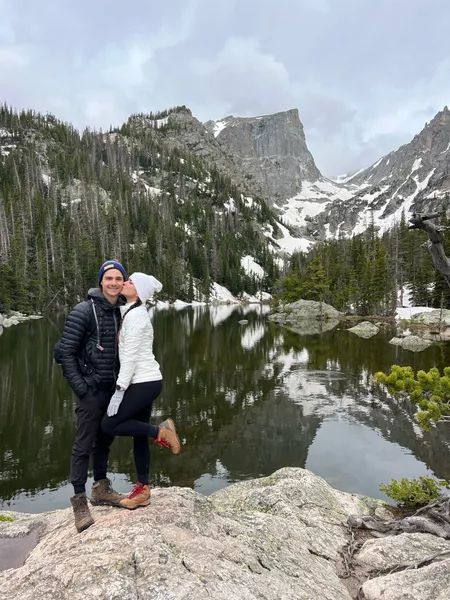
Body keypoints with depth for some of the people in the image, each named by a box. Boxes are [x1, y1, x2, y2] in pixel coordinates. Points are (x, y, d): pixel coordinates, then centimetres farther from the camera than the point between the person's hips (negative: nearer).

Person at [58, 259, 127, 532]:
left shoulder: (122, 311, 3)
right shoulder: (84, 311, -14)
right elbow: (65, 352, -13)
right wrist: (80, 387, -15)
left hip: (114, 388, 6)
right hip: (91, 390, -6)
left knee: (105, 440, 17)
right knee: (84, 445, 3)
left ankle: (101, 489, 34)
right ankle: (79, 501, 17)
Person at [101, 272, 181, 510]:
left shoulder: (135, 315, -15)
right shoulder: (130, 311, 14)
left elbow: (130, 357, -19)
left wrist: (119, 390, -18)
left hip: (144, 382, -9)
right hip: (146, 381, 9)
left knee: (109, 425, -4)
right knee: (139, 436, 13)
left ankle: (160, 432, 2)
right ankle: (142, 490, 23)